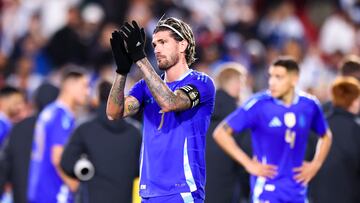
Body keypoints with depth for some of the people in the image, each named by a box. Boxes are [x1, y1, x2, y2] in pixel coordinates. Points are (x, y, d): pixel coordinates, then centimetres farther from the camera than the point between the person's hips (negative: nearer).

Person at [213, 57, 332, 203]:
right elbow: (221, 133, -10)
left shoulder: (309, 105, 2)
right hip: (267, 189, -5)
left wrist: (315, 164, 8)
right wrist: (248, 163, -11)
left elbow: (326, 136, 22)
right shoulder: (259, 105, -11)